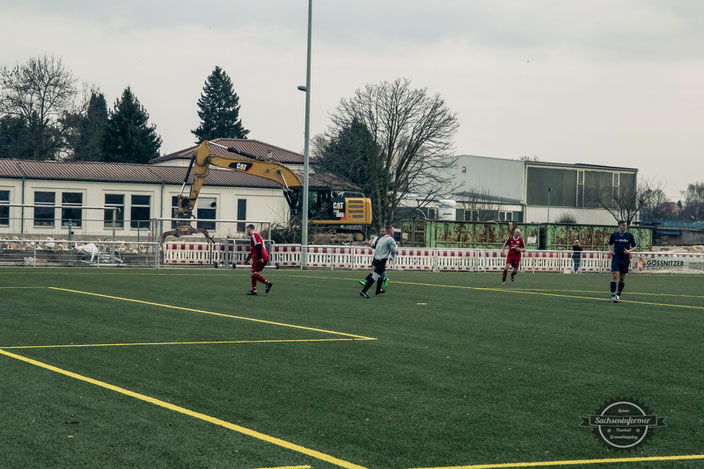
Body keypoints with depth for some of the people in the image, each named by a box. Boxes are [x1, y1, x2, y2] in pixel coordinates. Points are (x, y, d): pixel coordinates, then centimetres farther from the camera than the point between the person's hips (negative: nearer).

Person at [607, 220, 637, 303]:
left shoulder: (629, 235, 1)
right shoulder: (614, 235, 2)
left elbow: (634, 246, 7)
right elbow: (610, 244, 18)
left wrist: (629, 251, -12)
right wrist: (610, 250, -2)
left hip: (625, 258, 1)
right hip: (615, 258, -1)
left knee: (622, 278, 8)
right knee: (614, 276, -15)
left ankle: (618, 294, 28)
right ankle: (613, 296, -16)